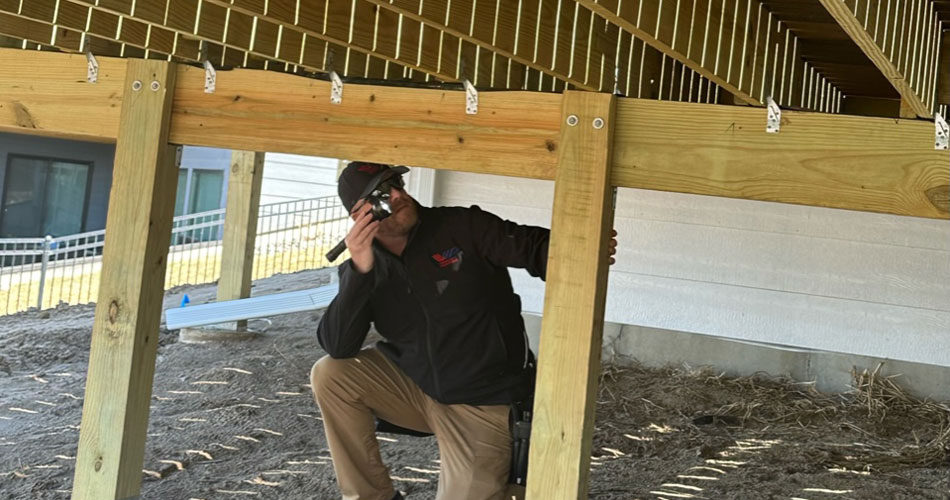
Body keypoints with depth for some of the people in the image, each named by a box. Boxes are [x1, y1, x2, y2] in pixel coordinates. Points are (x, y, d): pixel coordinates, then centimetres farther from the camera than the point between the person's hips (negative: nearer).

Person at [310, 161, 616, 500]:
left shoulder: (463, 227, -12)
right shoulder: (363, 267, -5)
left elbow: (534, 247, -16)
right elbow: (337, 347, -17)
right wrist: (360, 271, -30)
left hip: (485, 402, -3)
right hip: (414, 387, 3)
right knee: (330, 375, -17)